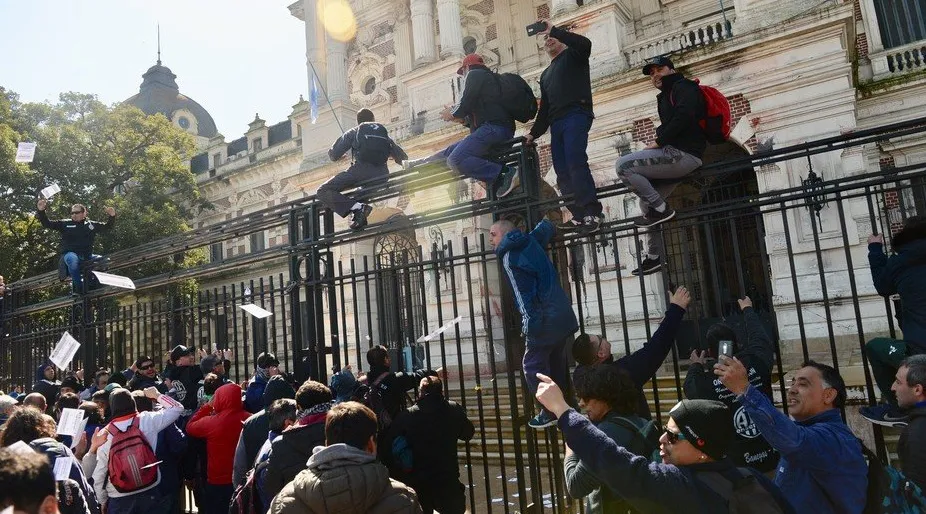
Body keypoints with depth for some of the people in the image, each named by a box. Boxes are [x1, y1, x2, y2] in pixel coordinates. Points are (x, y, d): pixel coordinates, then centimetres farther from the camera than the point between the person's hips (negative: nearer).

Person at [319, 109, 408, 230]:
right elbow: (403, 158, 24)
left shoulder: (353, 133, 16)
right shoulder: (384, 134, 24)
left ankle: (357, 207, -25)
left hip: (360, 170, -4)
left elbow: (333, 155, 11)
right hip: (381, 175, 5)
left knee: (323, 192, -3)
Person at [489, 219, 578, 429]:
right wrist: (547, 221, 54)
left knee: (533, 366, 2)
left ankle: (550, 412, 5)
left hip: (545, 320, -9)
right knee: (557, 364, 18)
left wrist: (529, 323, -14)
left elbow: (523, 294, -15)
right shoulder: (531, 241, 12)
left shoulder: (509, 256, -9)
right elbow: (545, 227, 32)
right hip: (564, 314, 9)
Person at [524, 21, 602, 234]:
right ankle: (579, 216, -3)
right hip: (556, 124, 7)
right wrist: (534, 132, 17)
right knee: (562, 172, -3)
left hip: (576, 116, -7)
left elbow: (585, 43, -13)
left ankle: (593, 213, -25)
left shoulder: (573, 56, 12)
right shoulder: (546, 74, 31)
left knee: (575, 163, -23)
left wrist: (554, 30, -10)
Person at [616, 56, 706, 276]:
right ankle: (655, 257, 16)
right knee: (647, 202, 13)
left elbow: (685, 115, -18)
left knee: (623, 165, -18)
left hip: (684, 154, -10)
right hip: (676, 154, 10)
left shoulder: (683, 87, 0)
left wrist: (658, 142, -17)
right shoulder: (665, 97, 27)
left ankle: (660, 208, -12)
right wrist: (658, 143, 1)